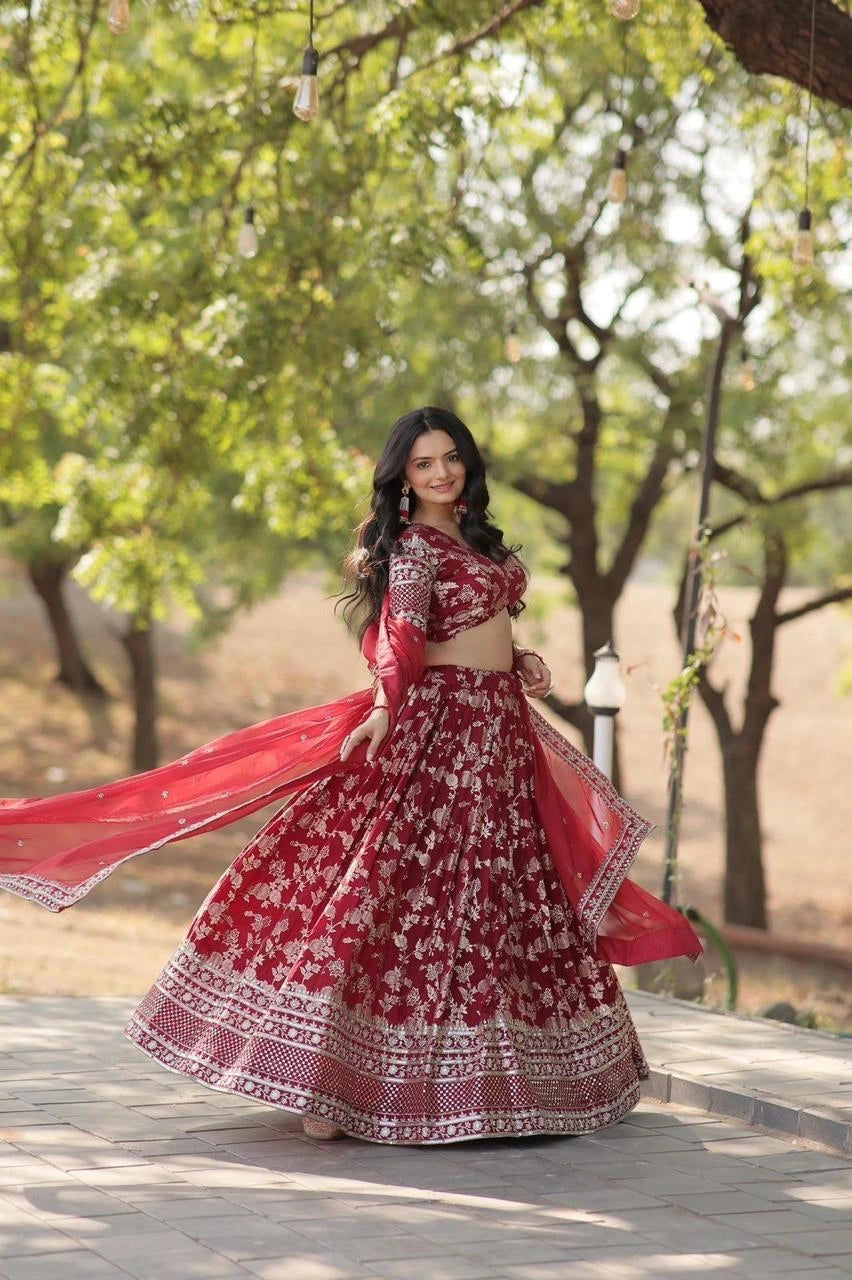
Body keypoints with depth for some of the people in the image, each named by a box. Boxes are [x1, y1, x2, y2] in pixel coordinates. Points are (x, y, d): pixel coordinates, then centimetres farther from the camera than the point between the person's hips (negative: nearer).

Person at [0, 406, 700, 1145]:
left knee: (497, 896, 12)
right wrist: (386, 703, -42)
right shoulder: (413, 544, -10)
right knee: (395, 887, -13)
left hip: (500, 731, 9)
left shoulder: (474, 535, 16)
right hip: (436, 728, -9)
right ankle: (323, 1080, -12)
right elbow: (401, 624, -27)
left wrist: (520, 662, 9)